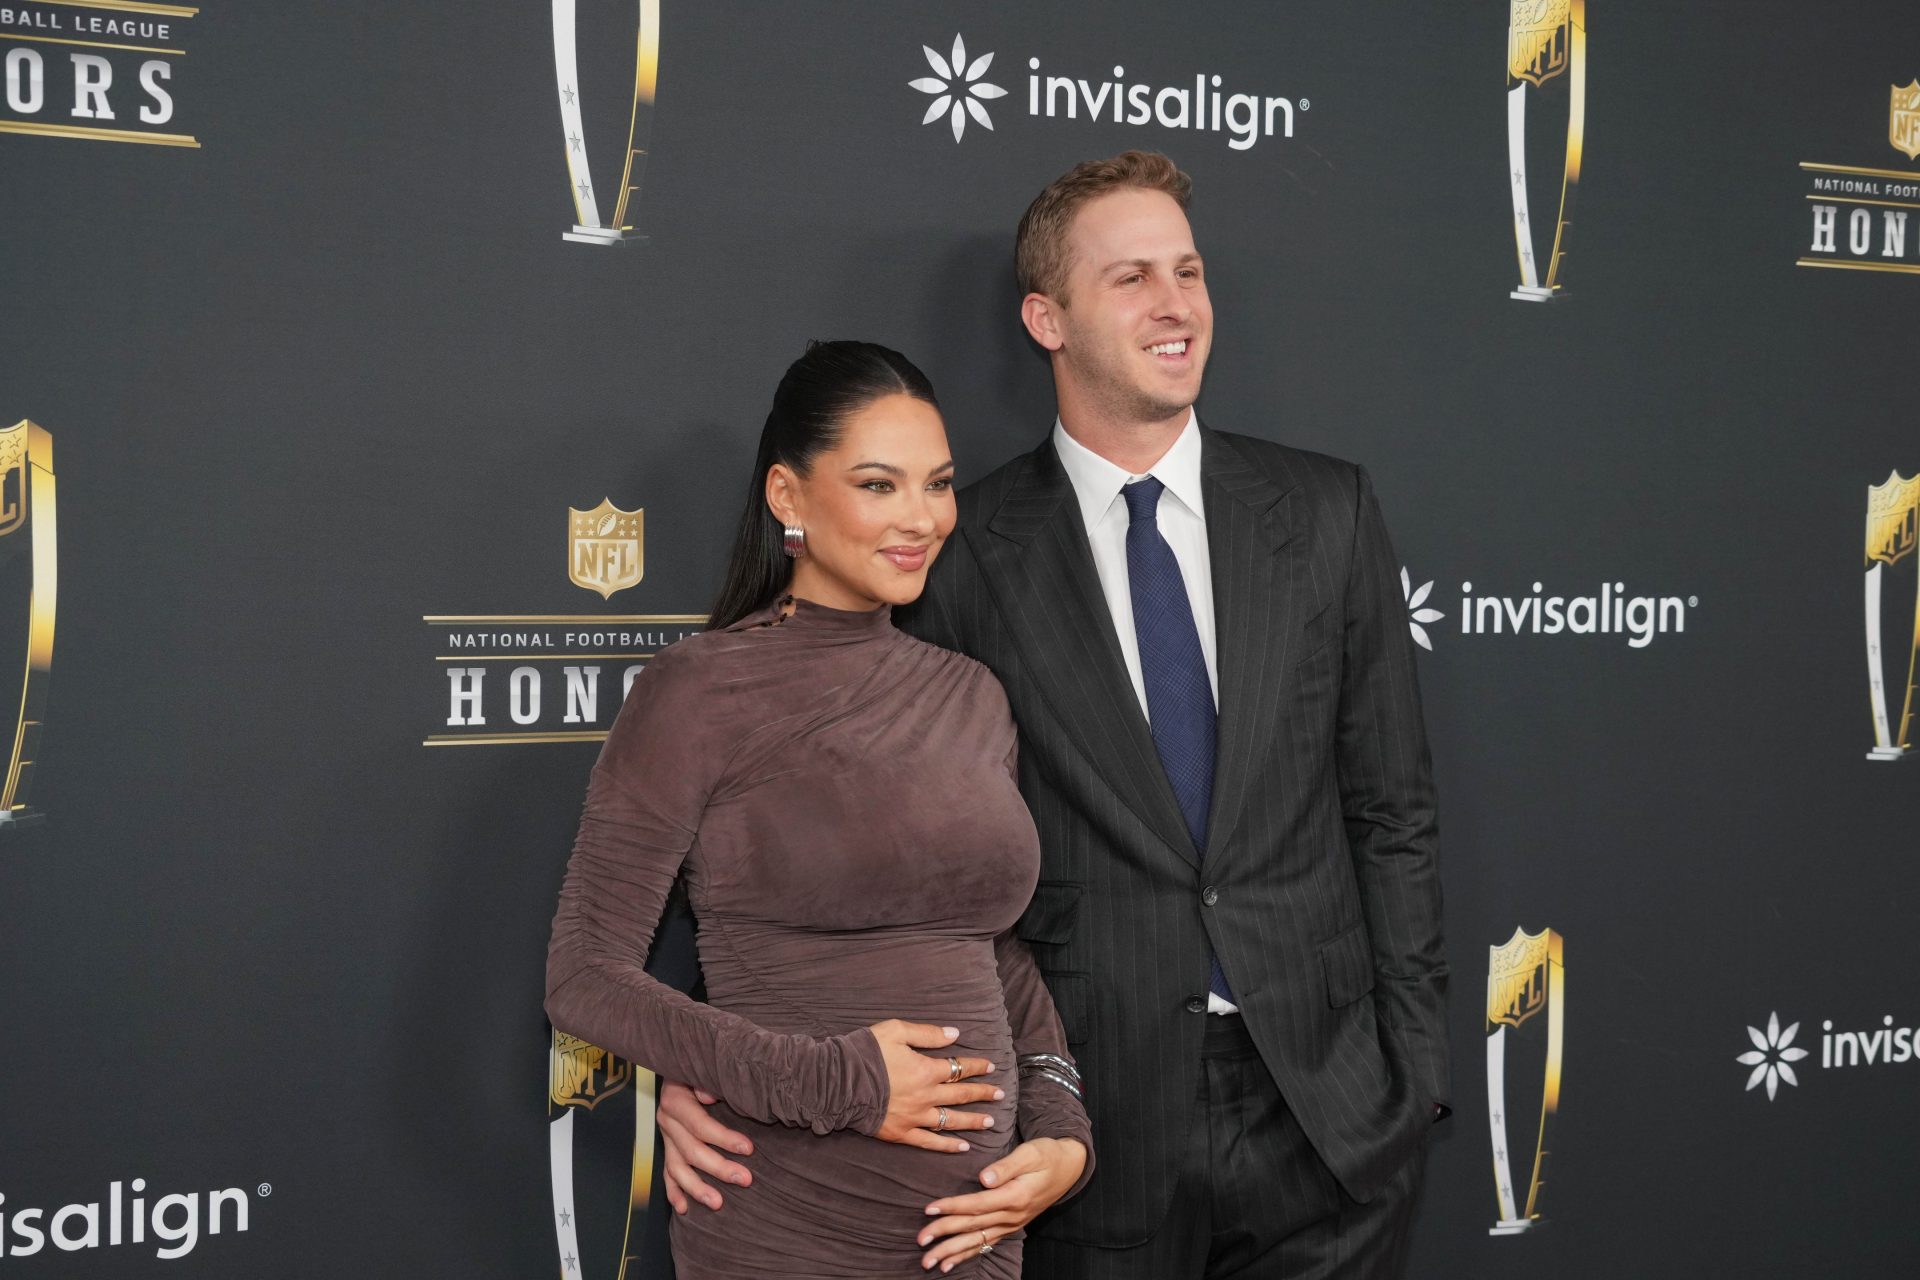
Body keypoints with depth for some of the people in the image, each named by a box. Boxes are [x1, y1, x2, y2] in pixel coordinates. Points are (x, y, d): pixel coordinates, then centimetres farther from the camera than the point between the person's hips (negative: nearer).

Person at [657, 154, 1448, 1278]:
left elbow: (1392, 807, 6)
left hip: (1328, 1117, 2)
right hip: (1099, 1131, -2)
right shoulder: (967, 553, -5)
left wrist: (1415, 1065, 3)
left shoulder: (1328, 511, 3)